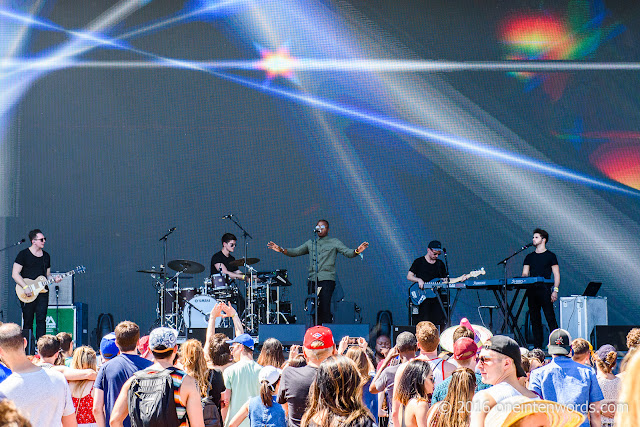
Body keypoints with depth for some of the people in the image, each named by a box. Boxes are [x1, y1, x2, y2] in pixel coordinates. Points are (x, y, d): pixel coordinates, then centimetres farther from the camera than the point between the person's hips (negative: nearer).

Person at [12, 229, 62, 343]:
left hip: (42, 291, 4)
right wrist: (25, 287, -17)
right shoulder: (24, 254, -2)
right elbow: (15, 274, -7)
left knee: (41, 319, -7)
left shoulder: (46, 256, 15)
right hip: (27, 294, -4)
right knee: (28, 322, 0)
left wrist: (54, 278, 1)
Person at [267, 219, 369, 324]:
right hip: (312, 280, 4)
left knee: (325, 308, -15)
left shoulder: (334, 242, 10)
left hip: (327, 280, -4)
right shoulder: (310, 243, 22)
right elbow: (296, 252, 20)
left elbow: (347, 252, 0)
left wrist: (356, 251, -22)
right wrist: (281, 250, 4)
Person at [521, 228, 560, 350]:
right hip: (532, 290, 5)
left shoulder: (550, 256, 4)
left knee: (550, 317, -10)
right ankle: (537, 347, 7)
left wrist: (555, 290, -10)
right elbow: (525, 274, 15)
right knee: (534, 319, 4)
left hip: (545, 290, -5)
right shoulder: (529, 257, 17)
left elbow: (556, 275, 0)